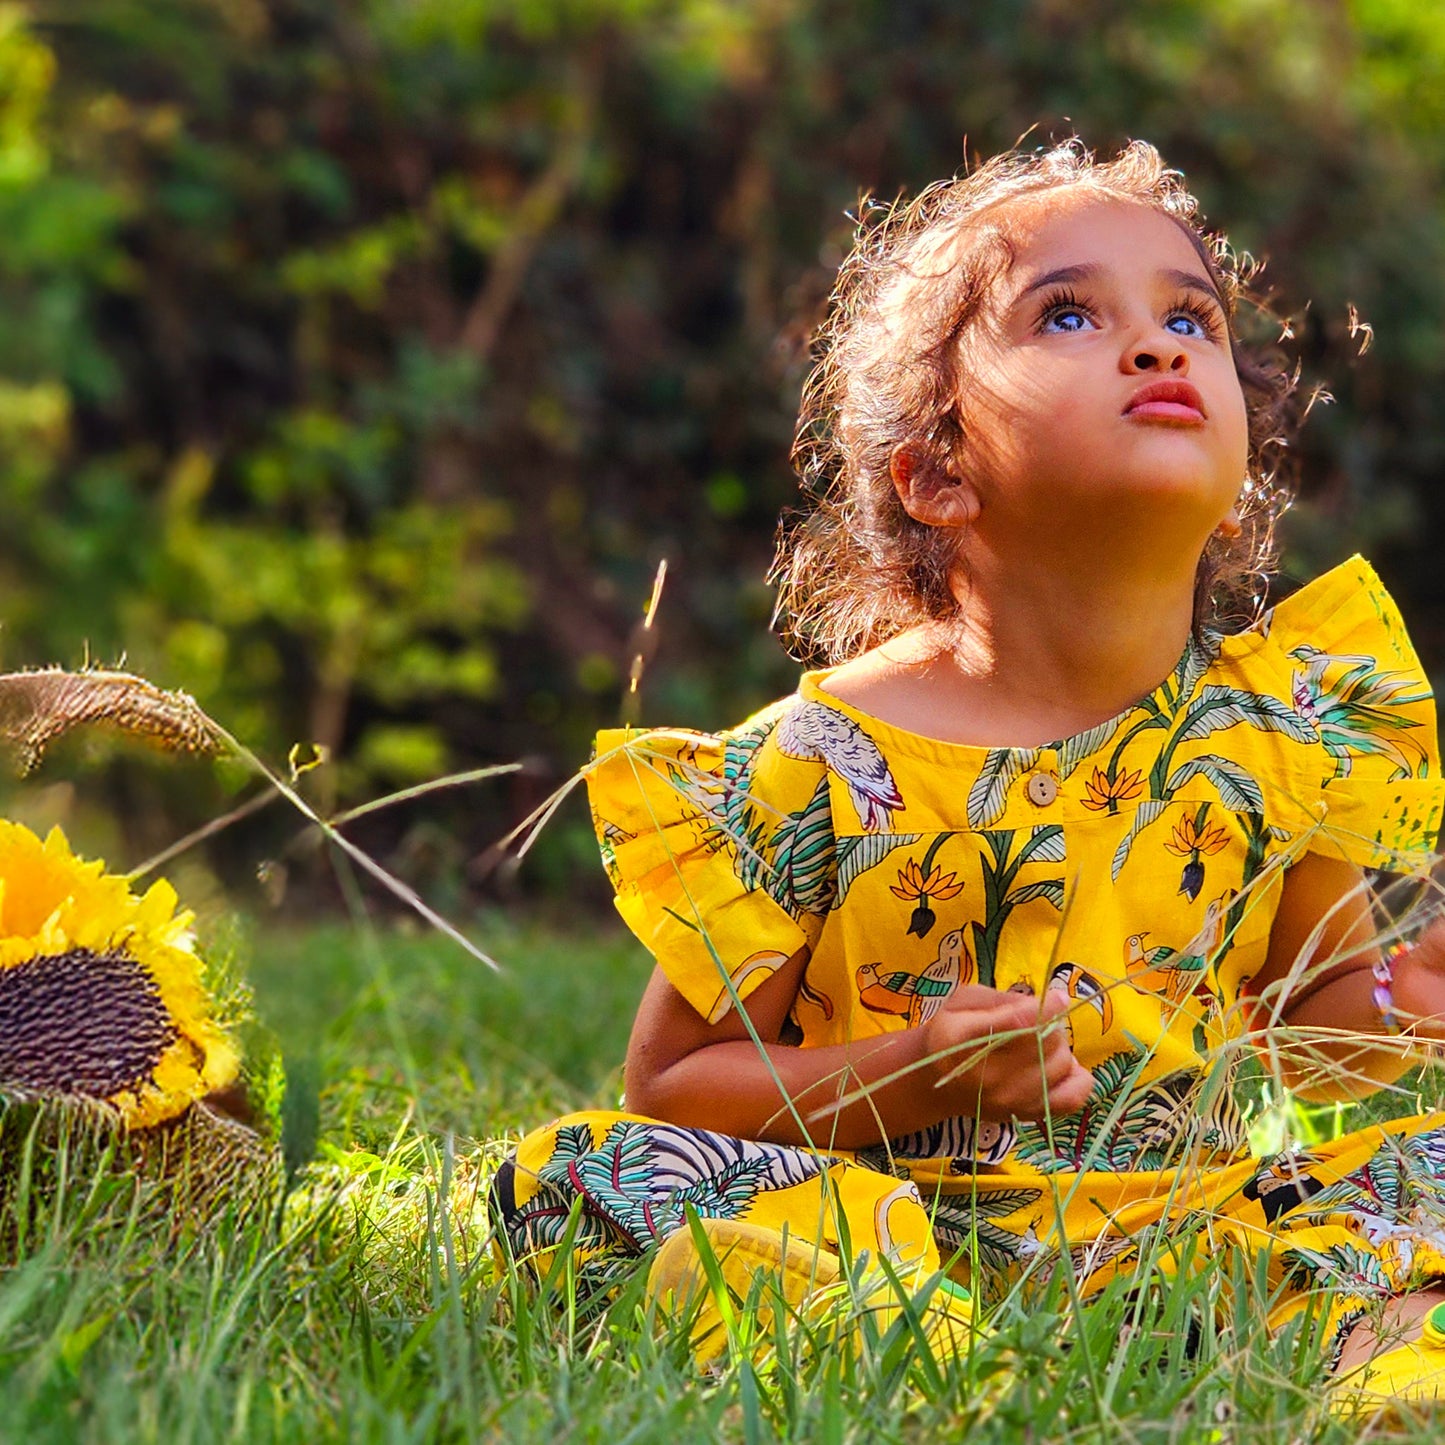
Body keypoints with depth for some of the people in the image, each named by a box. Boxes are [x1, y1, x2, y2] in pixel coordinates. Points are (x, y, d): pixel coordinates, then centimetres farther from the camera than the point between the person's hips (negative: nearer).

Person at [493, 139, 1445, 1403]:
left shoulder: (1289, 722, 1)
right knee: (572, 1179, -27)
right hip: (899, 1225, -2)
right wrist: (918, 1076, -19)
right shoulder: (820, 767, -10)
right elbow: (673, 1077, -3)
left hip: (1188, 1230, 2)